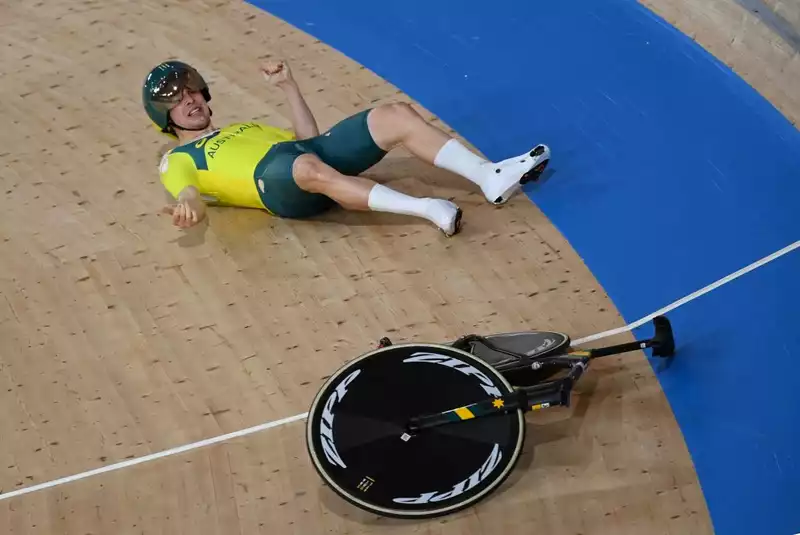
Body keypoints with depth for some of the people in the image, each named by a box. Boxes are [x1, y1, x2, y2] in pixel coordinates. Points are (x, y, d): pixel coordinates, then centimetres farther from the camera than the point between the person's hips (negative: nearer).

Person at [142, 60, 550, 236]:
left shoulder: (245, 129, 38)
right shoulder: (177, 159, 21)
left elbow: (309, 137, 34)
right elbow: (184, 190, -2)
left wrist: (288, 87, 28)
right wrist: (188, 202, -27)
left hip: (315, 154, 7)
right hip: (276, 181, -7)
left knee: (397, 114, -12)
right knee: (310, 167, -43)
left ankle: (490, 177, -22)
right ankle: (427, 209, -50)